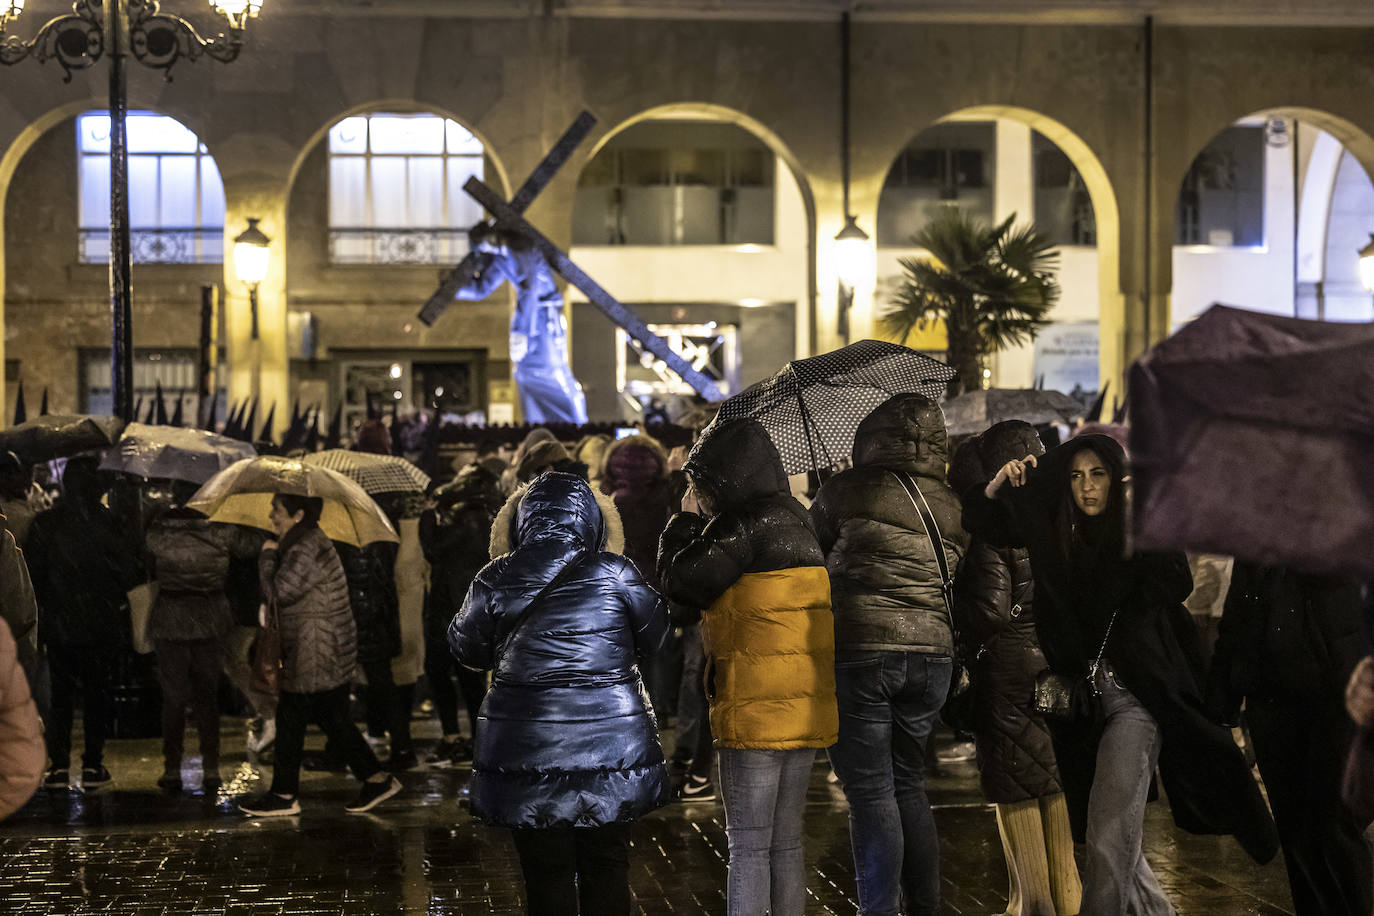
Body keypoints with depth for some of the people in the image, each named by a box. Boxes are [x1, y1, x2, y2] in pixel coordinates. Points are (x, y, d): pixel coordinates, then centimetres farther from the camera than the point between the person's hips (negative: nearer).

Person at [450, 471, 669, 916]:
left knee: (546, 875, 8)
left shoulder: (495, 581, -4)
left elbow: (466, 649, 9)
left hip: (527, 746, 0)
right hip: (611, 742, 0)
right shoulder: (614, 574, -7)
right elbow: (653, 636, 7)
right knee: (606, 868, 12)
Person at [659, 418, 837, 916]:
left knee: (747, 846, -3)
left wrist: (688, 521, 2)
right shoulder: (796, 521, 13)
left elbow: (681, 582, -10)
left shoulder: (745, 526, -14)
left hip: (755, 708, -8)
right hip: (807, 707, 8)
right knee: (786, 844, 13)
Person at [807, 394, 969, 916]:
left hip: (859, 652, -5)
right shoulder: (952, 508, 9)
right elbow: (954, 582, 16)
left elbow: (810, 552, 10)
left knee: (870, 791, 0)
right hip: (932, 653, 5)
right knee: (909, 785, 17)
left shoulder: (845, 492, -4)